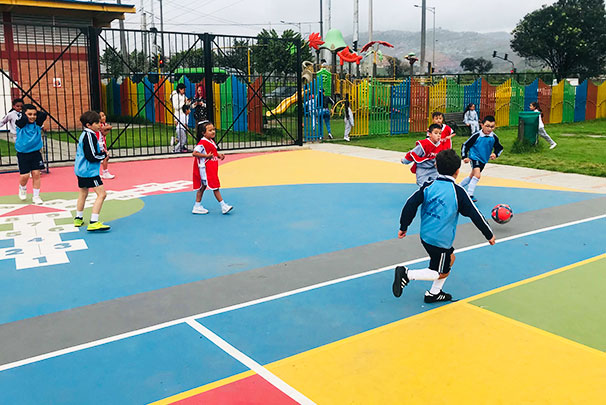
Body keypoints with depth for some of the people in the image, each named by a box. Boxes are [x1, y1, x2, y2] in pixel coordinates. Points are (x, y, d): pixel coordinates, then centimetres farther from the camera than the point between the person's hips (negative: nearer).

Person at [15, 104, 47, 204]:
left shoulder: (37, 124, 0)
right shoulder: (21, 124, -7)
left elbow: (44, 115, -14)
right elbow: (24, 118, -27)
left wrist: (36, 112, -3)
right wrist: (25, 113, -8)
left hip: (35, 153, 2)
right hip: (23, 154, -2)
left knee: (36, 174, 1)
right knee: (25, 175, -2)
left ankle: (36, 196, 13)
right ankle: (22, 188, 32)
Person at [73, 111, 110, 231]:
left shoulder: (84, 135, 12)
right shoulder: (89, 136, -18)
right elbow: (92, 156, -22)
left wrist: (100, 154, 10)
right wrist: (103, 155, -6)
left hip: (81, 170, 11)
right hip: (89, 171, -11)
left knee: (83, 193, 24)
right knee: (102, 194, -13)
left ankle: (78, 219, 39)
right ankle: (93, 223, -19)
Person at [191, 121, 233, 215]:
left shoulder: (211, 141, 11)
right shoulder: (202, 143, -18)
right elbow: (194, 153, -24)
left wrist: (219, 155, 6)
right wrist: (207, 156, -25)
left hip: (211, 168, 10)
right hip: (205, 168, -10)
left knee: (203, 186, 13)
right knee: (215, 186, -7)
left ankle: (197, 207, 20)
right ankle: (223, 206, -3)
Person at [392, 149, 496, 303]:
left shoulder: (429, 186, -1)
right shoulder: (458, 191, -11)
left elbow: (410, 204, -6)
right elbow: (475, 215, -6)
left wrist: (403, 227, 6)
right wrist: (489, 235, 7)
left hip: (426, 236, 6)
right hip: (440, 241, -6)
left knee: (450, 259, 26)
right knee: (441, 273, 8)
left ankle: (434, 293, 30)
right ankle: (407, 274, -9)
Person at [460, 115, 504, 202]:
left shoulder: (494, 137, -5)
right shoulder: (476, 136, -16)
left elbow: (499, 148, 10)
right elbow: (465, 145, -7)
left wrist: (495, 154, -10)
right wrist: (465, 157, -13)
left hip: (483, 160, 6)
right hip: (474, 157, -6)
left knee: (472, 176, 18)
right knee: (477, 175, -23)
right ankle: (469, 195, -15)